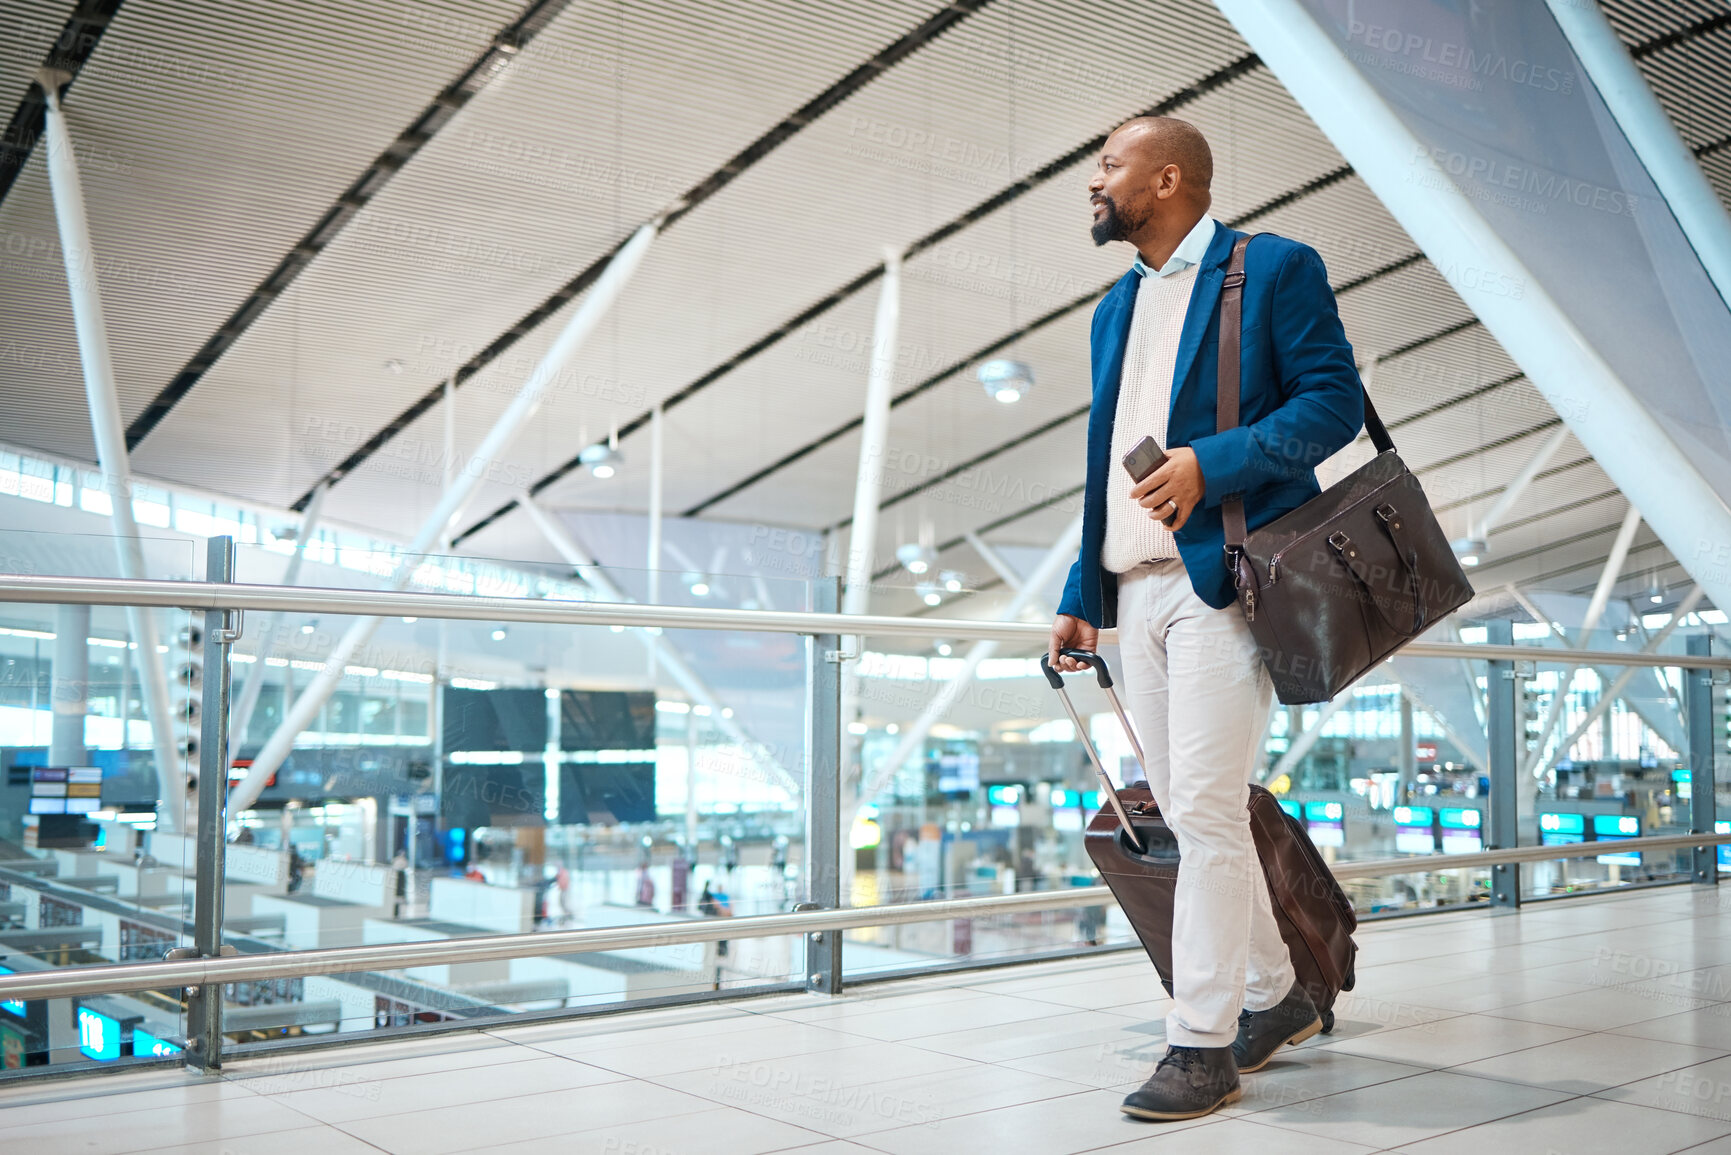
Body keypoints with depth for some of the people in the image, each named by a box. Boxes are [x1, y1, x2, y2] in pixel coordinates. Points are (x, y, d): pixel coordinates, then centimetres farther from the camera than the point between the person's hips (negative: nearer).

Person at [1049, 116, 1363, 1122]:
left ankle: (1203, 1044, -2)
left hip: (1221, 580, -7)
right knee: (1186, 815, 10)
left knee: (1207, 812, -10)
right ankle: (1276, 994, 25)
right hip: (1135, 592, 8)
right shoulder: (1117, 306, 23)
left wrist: (1212, 463, -19)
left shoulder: (1275, 268, 1)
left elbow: (1336, 400, -7)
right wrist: (1080, 596, 16)